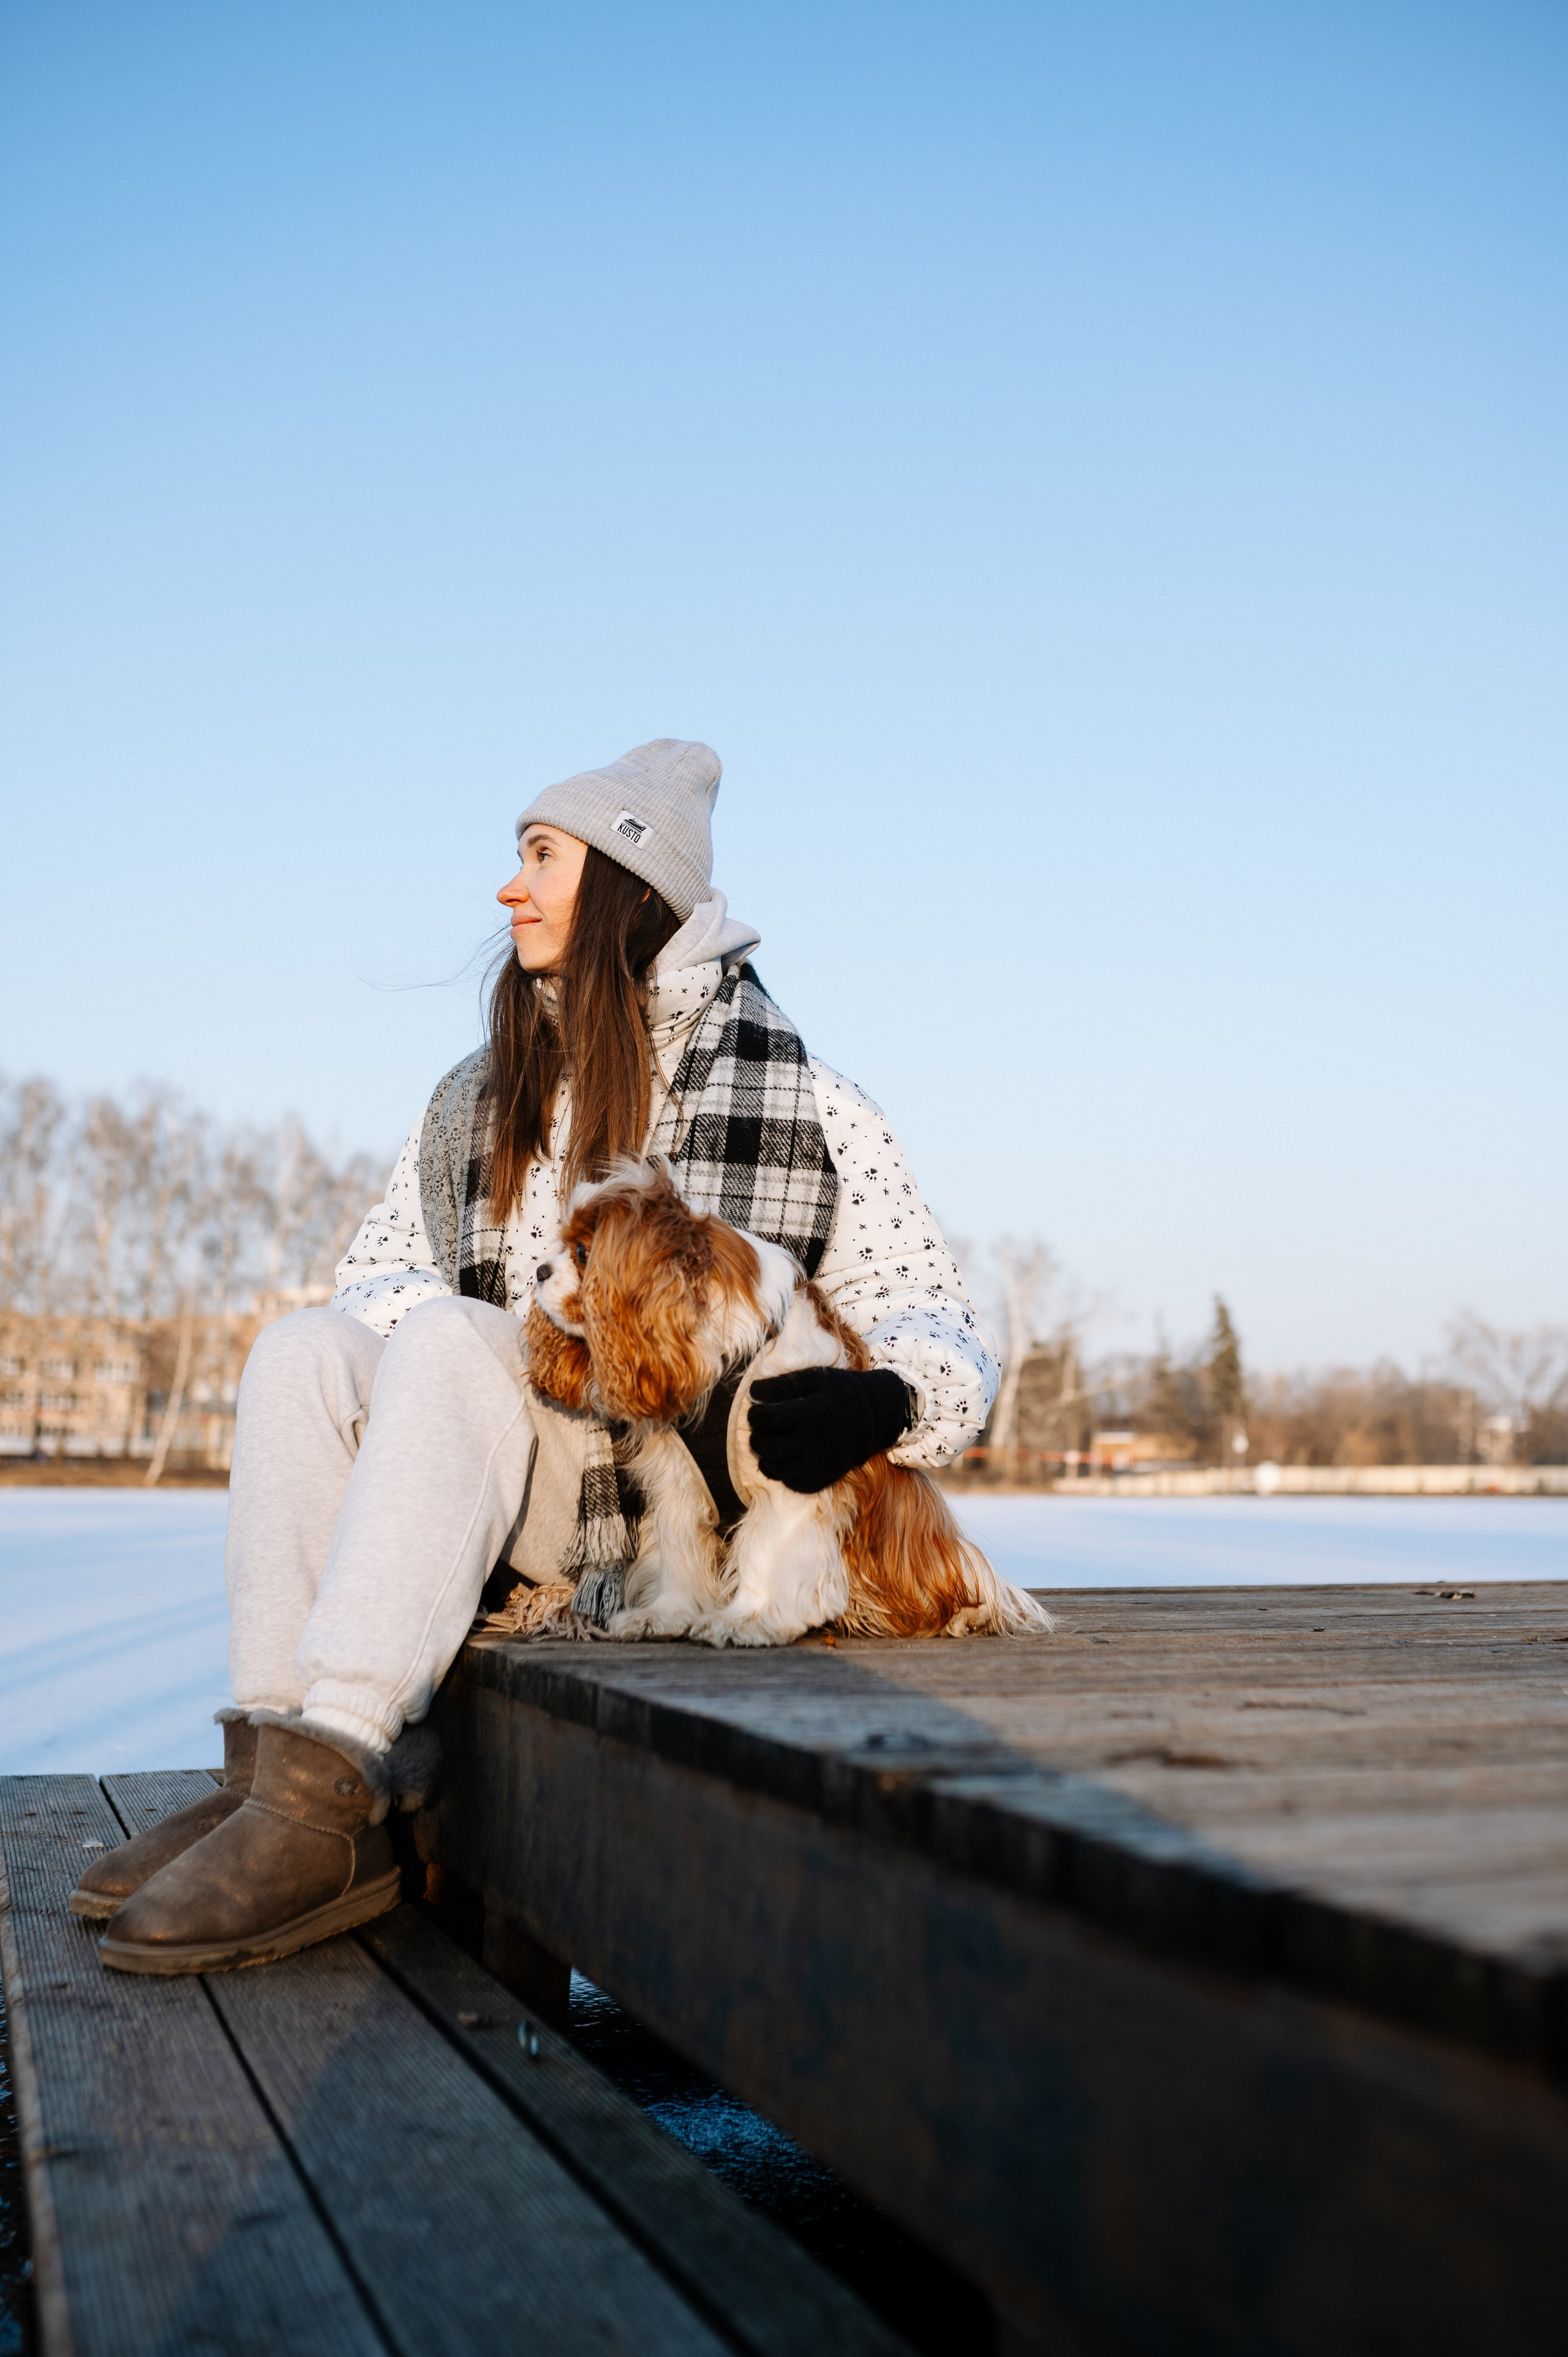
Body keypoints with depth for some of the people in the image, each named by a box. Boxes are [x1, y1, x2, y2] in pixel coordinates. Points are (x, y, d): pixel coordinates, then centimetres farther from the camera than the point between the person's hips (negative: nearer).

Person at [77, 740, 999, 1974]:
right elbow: (381, 1270, 11)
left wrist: (880, 1401, -24)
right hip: (511, 1520, 5)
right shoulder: (482, 1098, 19)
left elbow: (946, 1334, 0)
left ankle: (322, 1794, -36)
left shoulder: (804, 1104, 3)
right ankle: (276, 1770, -28)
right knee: (305, 1347, -20)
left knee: (449, 1338, -28)